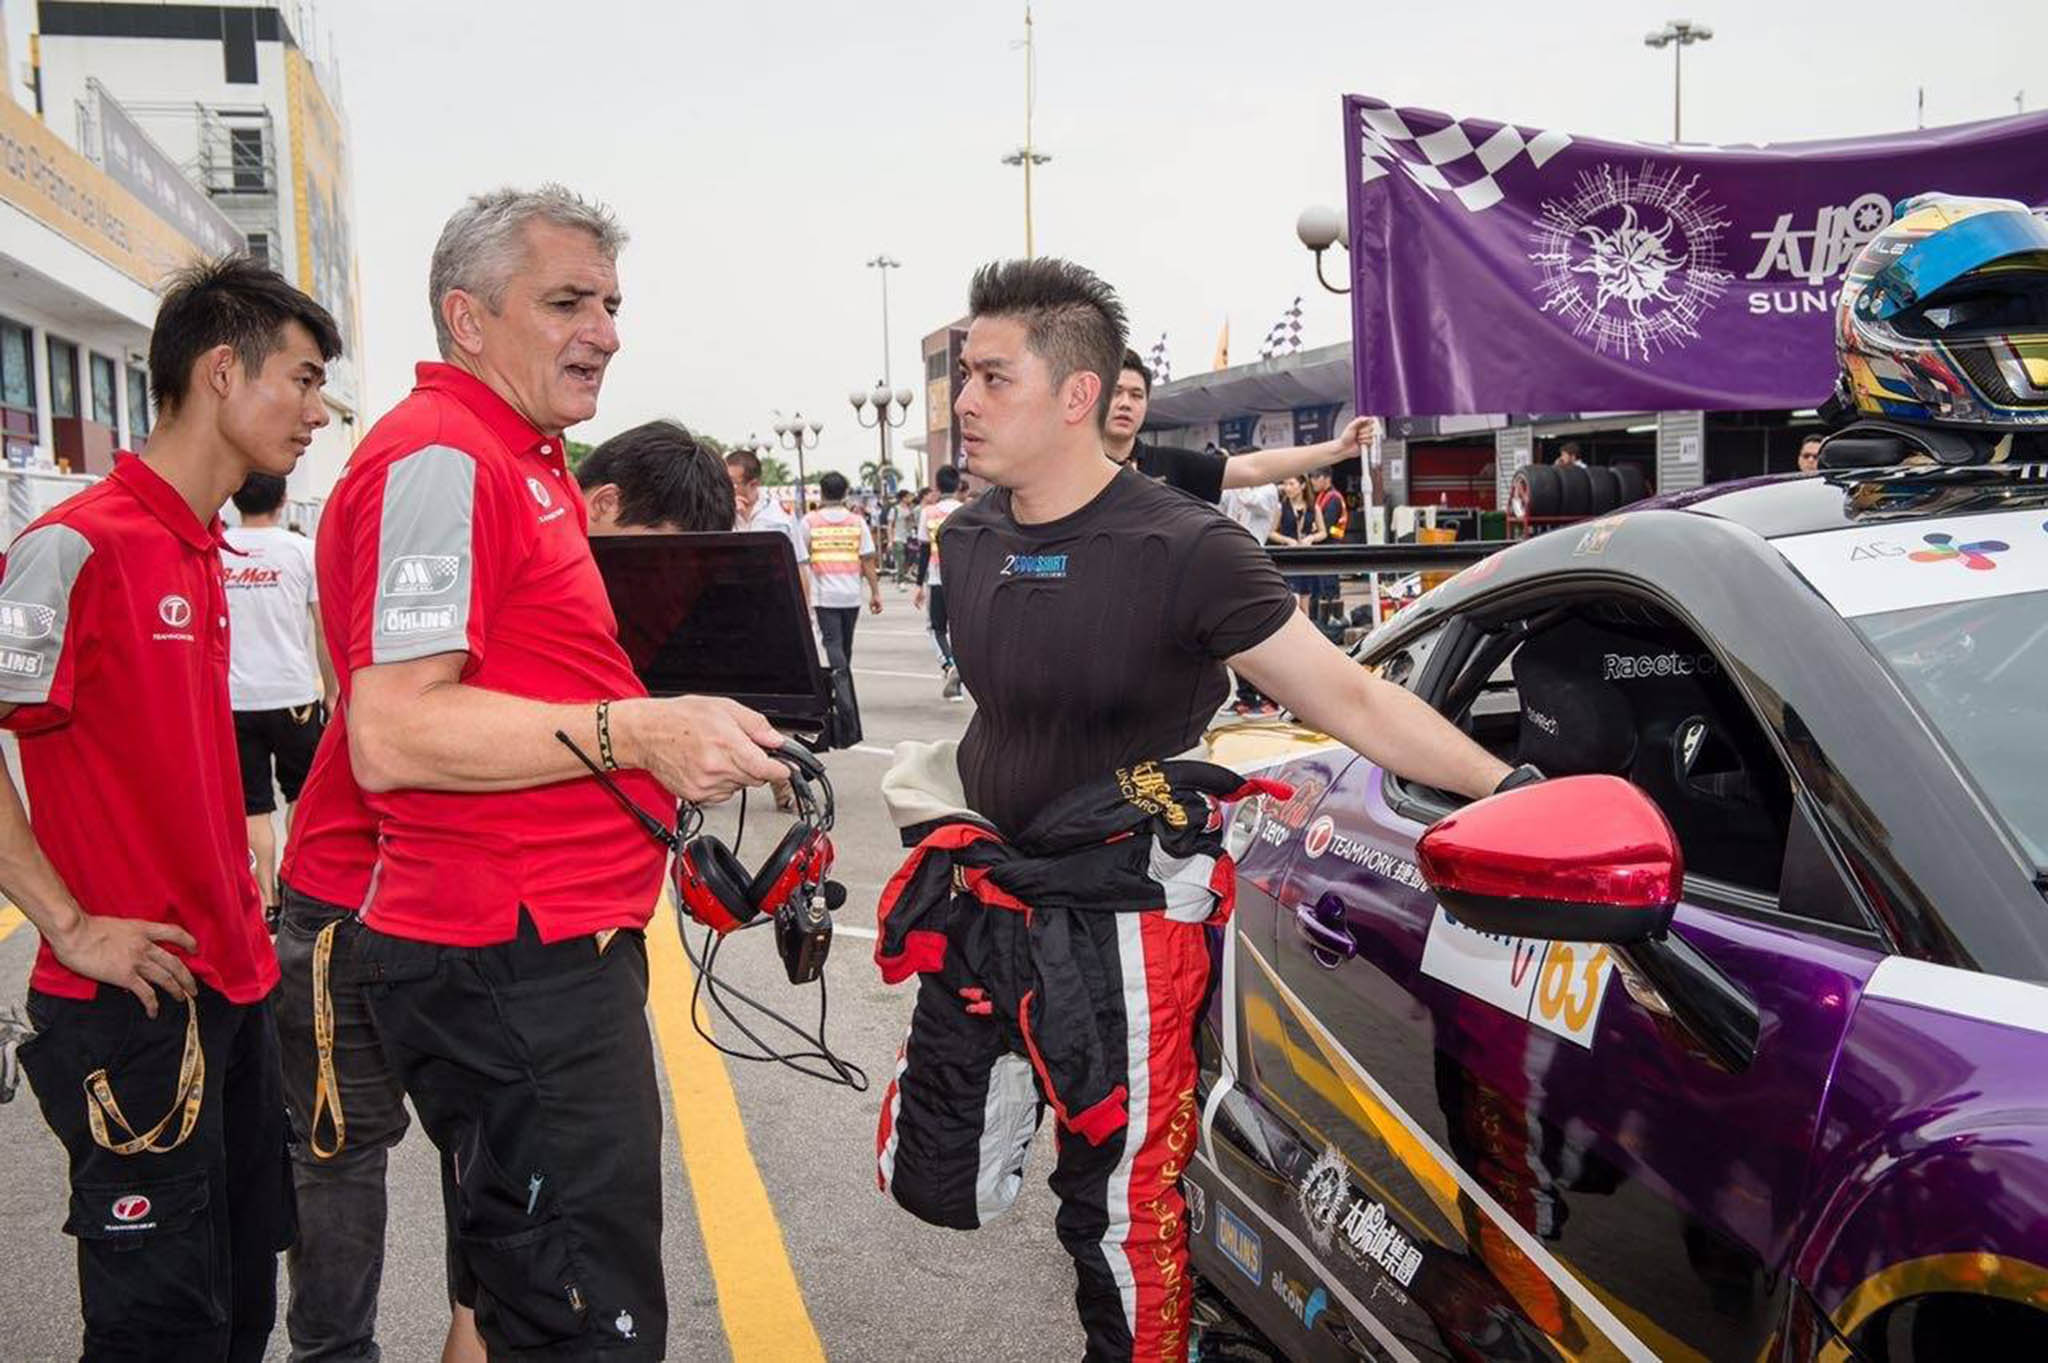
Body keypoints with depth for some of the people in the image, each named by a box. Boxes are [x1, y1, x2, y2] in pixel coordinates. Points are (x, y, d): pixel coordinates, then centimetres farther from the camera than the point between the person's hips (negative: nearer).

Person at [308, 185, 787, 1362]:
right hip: (511, 967, -11)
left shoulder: (523, 464, 20)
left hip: (552, 948, 11)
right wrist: (636, 730, -29)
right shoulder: (440, 459, -14)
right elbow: (391, 733, -23)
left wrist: (683, 719, 17)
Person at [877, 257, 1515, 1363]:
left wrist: (1510, 789, -23)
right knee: (933, 1180, 14)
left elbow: (1347, 699, -18)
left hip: (1121, 926, -6)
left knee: (1119, 1212, 4)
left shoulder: (1182, 551, -19)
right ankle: (1035, 1078, 40)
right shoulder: (971, 540, 1)